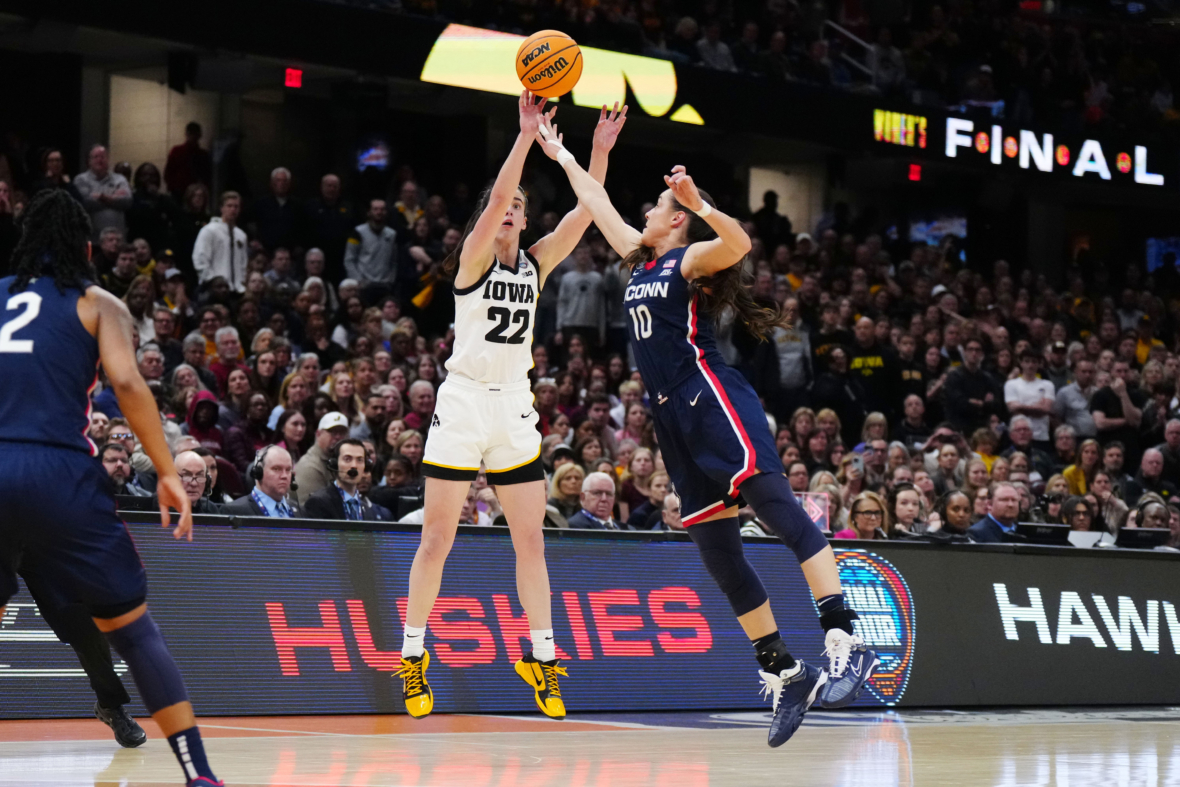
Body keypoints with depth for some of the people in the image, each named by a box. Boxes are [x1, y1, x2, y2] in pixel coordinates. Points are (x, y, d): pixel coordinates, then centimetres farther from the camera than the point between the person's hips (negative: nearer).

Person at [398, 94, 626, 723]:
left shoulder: (536, 263, 8)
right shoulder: (473, 259, -5)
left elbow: (583, 213, -1)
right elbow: (495, 198, -21)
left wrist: (601, 150, -12)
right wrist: (527, 134, -27)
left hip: (514, 410, 5)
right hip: (462, 404, -5)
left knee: (530, 539, 4)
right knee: (437, 538, -1)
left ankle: (541, 656, 11)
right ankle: (413, 657, 7)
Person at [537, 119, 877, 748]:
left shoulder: (691, 258, 0)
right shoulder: (641, 261, 22)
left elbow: (738, 244, -21)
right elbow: (599, 207, 35)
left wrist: (700, 204, -34)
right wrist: (560, 154, 40)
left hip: (713, 401, -9)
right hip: (674, 415, 9)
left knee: (776, 506, -22)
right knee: (716, 550, 3)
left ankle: (845, 643, -34)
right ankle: (784, 673, 6)